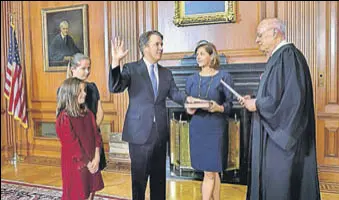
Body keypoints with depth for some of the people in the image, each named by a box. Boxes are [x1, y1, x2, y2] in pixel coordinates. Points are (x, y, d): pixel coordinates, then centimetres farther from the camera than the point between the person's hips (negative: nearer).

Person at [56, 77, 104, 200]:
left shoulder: (88, 114, 6)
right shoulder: (64, 118, -16)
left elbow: (96, 135, 3)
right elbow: (72, 145, -17)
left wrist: (96, 158, -10)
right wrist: (87, 163, -13)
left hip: (92, 164, 6)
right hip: (75, 166, -6)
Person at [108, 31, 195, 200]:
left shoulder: (166, 73, 11)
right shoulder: (131, 69, -4)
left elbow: (174, 94, 3)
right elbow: (114, 88, -17)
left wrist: (187, 99, -18)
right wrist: (116, 61, -29)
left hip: (160, 132, 5)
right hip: (140, 132, -4)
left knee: (159, 177, 16)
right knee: (139, 177, 8)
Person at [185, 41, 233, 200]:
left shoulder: (224, 77, -3)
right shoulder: (191, 79, 9)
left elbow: (229, 105, -4)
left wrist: (219, 108, -24)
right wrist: (188, 110, -10)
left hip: (215, 129, -4)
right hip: (197, 128, 4)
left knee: (209, 173, -1)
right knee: (212, 172, 11)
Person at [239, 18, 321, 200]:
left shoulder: (288, 55, -15)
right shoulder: (277, 58, 15)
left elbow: (292, 97, -24)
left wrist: (257, 104, -14)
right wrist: (254, 100, 6)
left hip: (282, 133, -10)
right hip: (274, 135, 10)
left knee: (280, 184, -2)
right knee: (271, 183, 14)